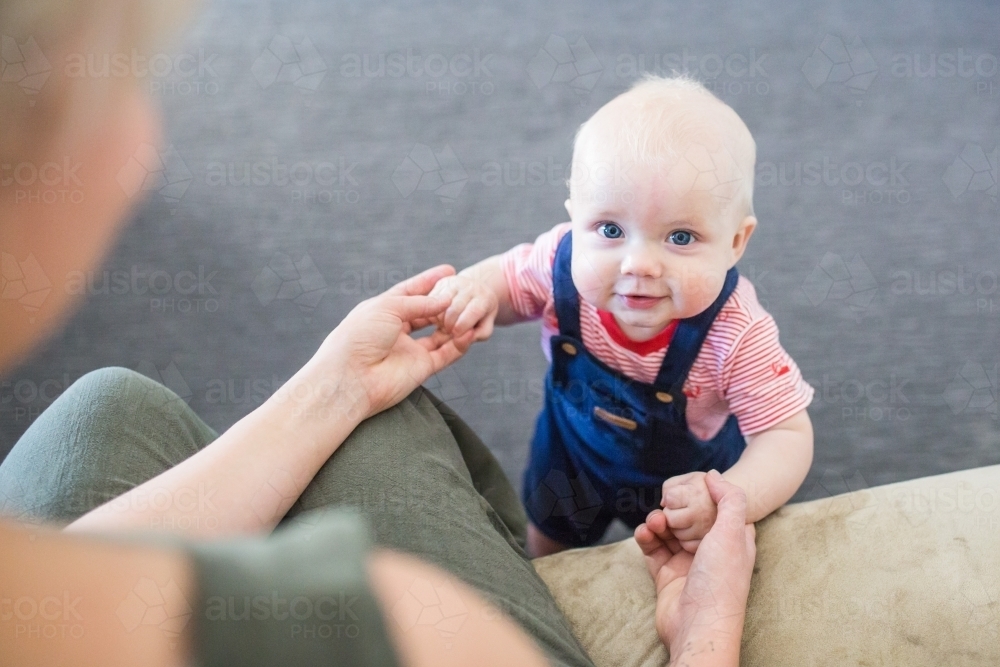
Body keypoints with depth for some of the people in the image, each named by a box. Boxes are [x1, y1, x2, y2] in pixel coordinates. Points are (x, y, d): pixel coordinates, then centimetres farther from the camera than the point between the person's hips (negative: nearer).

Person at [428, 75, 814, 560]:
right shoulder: (563, 261, -32)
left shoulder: (737, 337, -41)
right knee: (550, 544, 32)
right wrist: (474, 288, -36)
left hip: (686, 473, -2)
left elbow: (787, 435, -34)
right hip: (572, 453, 3)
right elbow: (505, 279, -11)